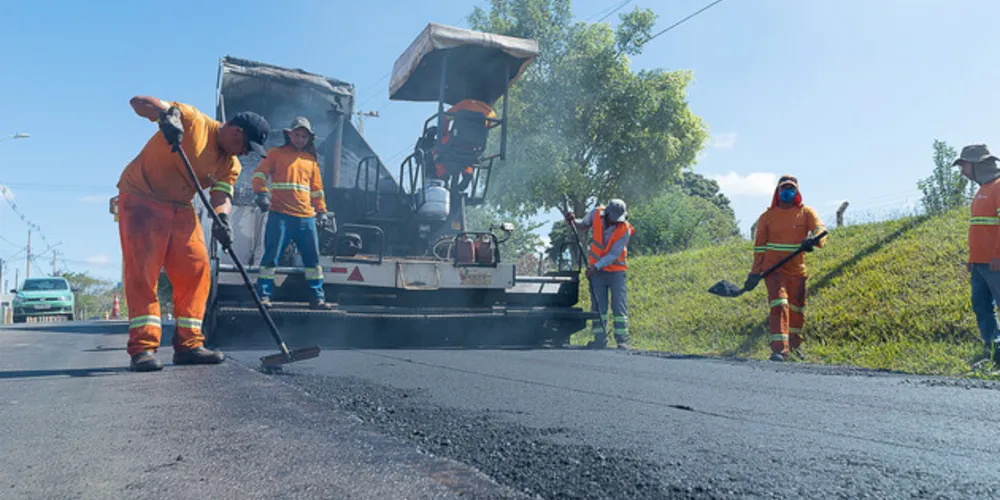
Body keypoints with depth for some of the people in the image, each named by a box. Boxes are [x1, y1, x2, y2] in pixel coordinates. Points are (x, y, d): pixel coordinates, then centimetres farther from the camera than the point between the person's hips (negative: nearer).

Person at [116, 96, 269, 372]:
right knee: (143, 271, -11)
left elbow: (222, 195, -9)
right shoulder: (192, 120, -15)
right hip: (141, 199, -7)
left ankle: (188, 344, 6)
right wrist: (166, 114, -39)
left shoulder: (230, 165, 3)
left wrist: (222, 218, -32)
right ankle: (143, 348, -10)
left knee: (196, 270, -1)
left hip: (181, 210, 7)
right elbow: (139, 101, -18)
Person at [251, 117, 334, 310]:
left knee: (313, 257, 3)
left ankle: (317, 297, 9)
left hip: (306, 217, 4)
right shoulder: (276, 153, 9)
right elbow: (259, 174, 0)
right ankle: (263, 295, 1)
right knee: (271, 255, -7)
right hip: (280, 215, -4)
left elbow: (317, 188, 23)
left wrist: (321, 211, 17)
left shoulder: (311, 160, 20)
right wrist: (261, 194, -16)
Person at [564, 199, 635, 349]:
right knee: (598, 306, 4)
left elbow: (614, 255, -20)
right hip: (596, 268, 3)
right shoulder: (596, 214, -11)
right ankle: (600, 339, 9)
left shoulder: (625, 229, -20)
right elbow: (584, 224, 12)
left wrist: (596, 266, -28)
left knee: (619, 306, -5)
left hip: (616, 270, -3)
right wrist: (572, 221, -8)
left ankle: (622, 340, 0)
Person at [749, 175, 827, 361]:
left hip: (797, 270, 2)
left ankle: (794, 345, 36)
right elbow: (759, 244, 5)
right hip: (774, 269, -2)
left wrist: (813, 240, -37)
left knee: (797, 309, 14)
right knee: (779, 305, -17)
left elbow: (820, 230, -13)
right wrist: (755, 272, 0)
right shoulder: (767, 216, 2)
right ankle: (779, 349, -18)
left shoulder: (806, 213, 3)